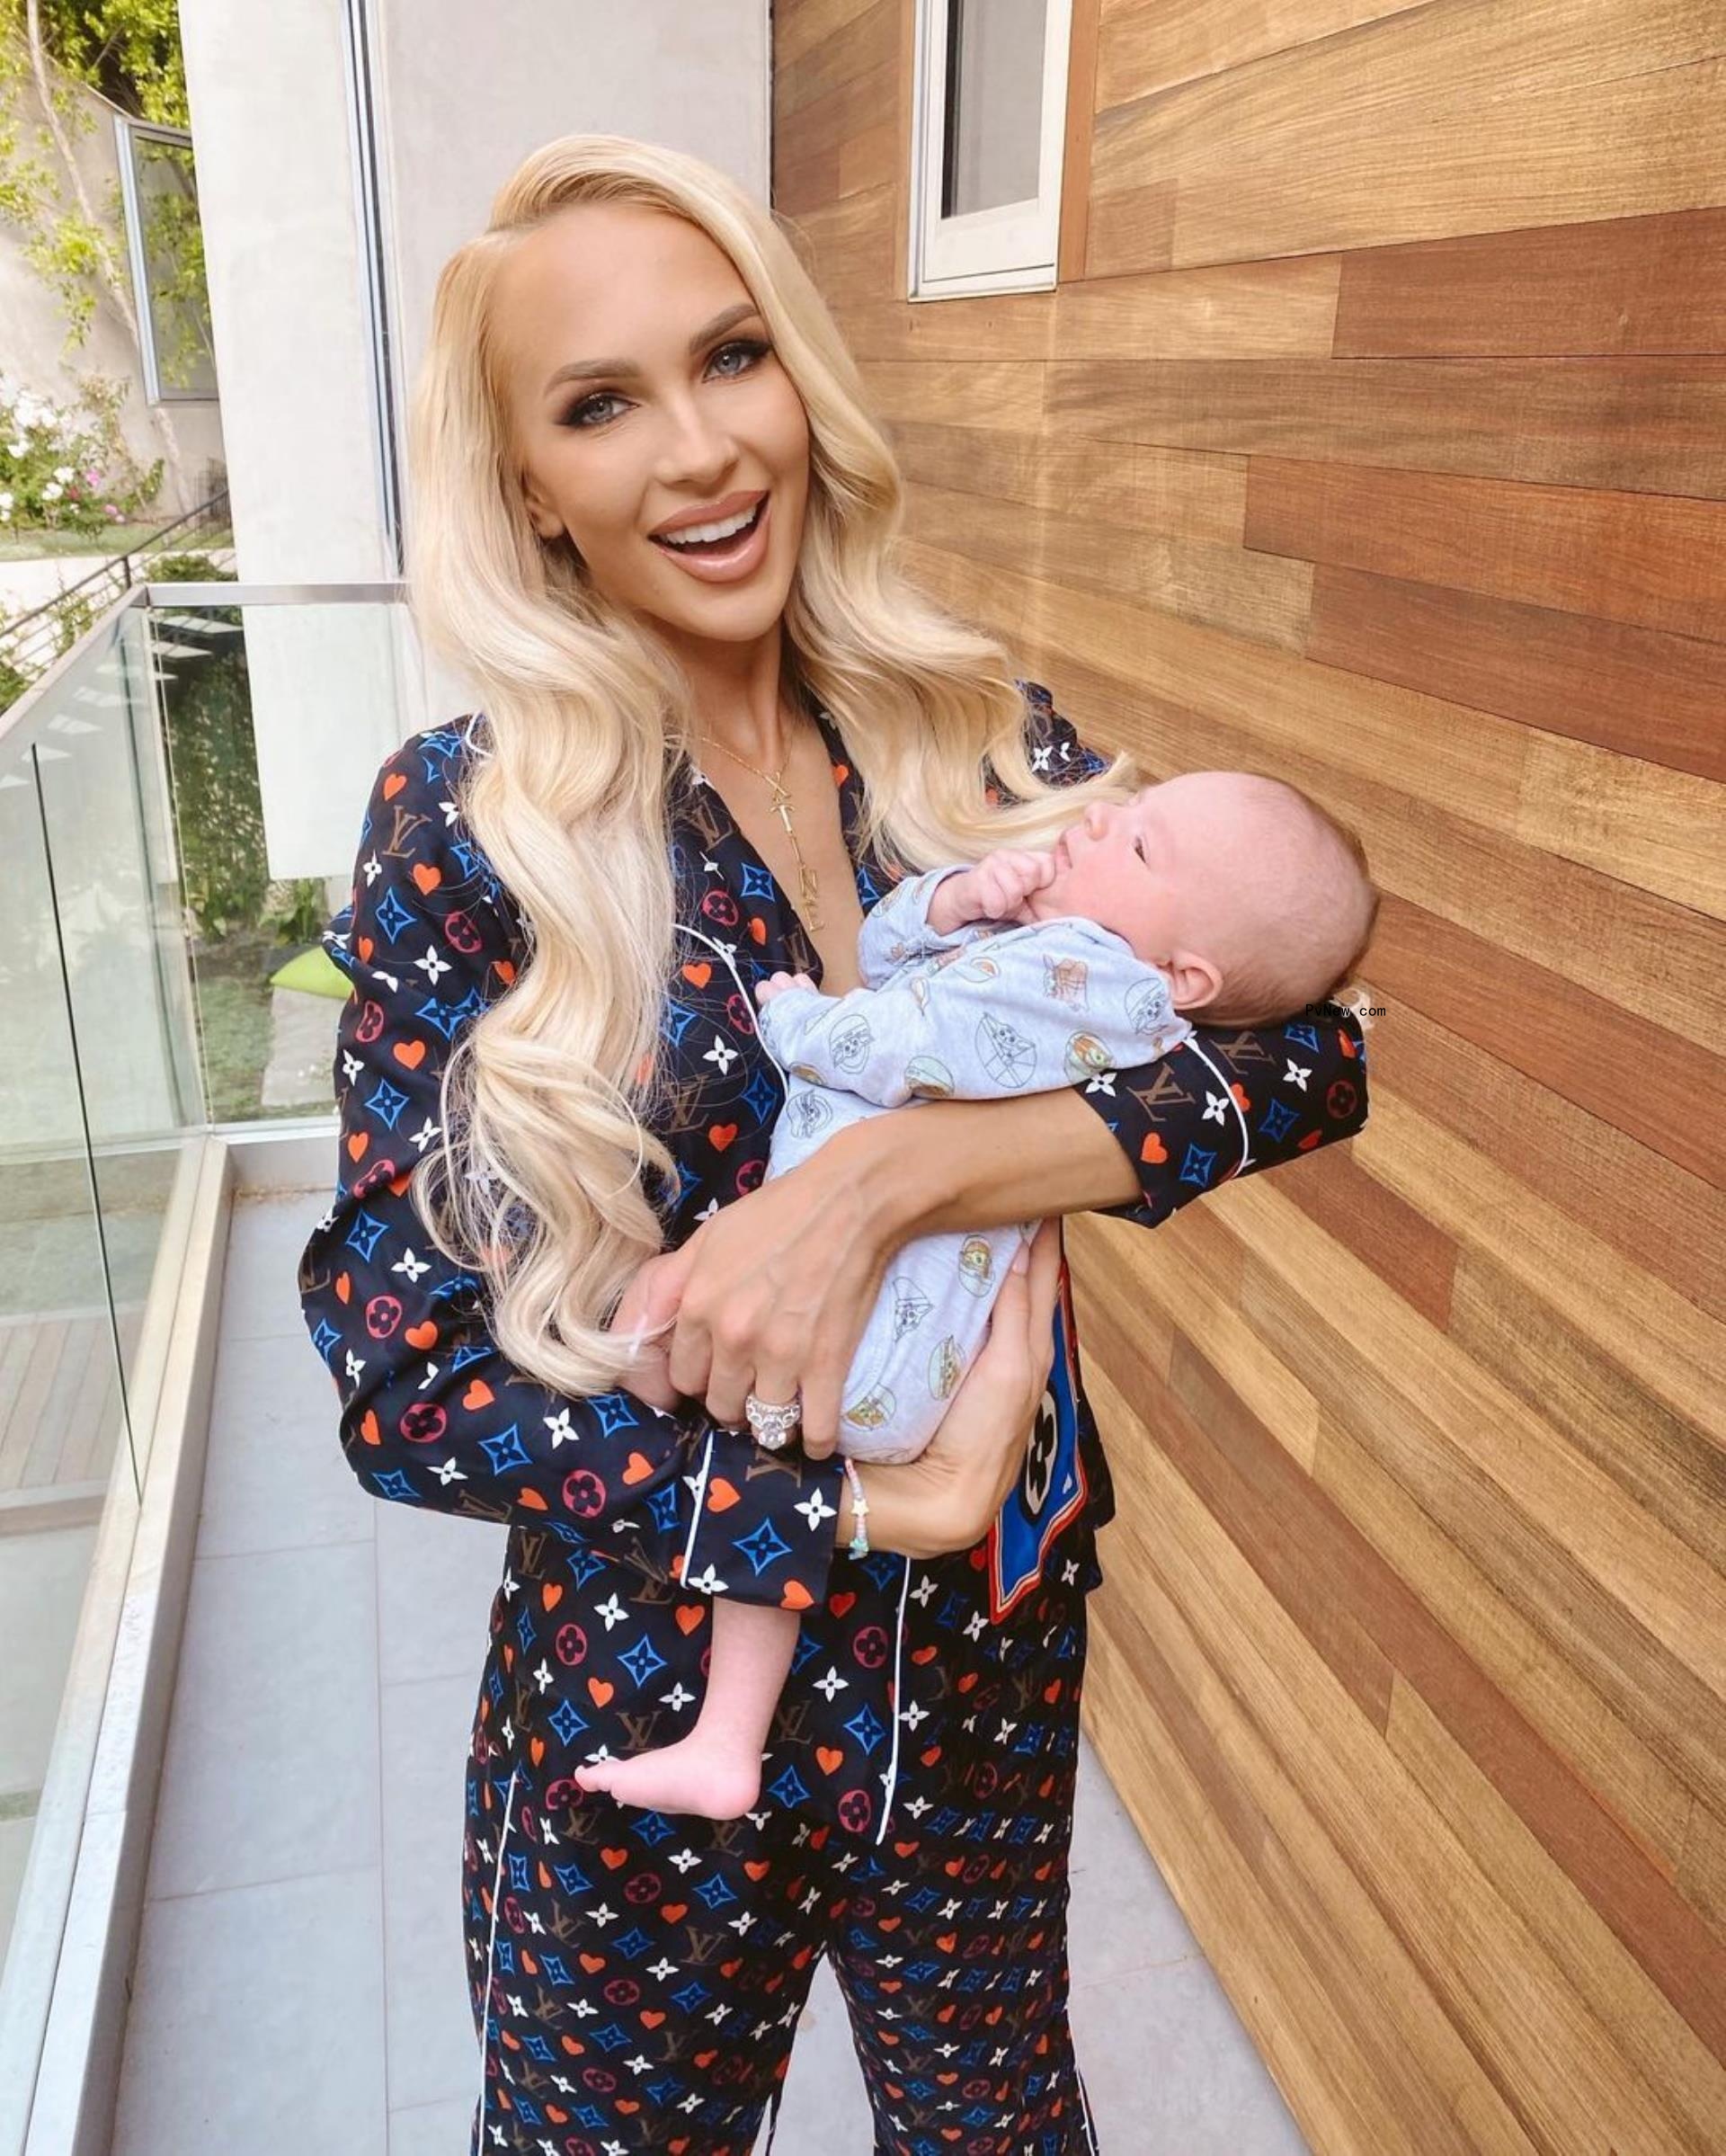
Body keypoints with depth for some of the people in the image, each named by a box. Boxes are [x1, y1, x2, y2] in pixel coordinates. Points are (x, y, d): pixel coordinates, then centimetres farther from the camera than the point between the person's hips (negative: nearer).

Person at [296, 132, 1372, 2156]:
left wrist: (886, 1172, -29)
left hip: (995, 1665, 3)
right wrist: (880, 1504, -20)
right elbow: (405, 1382, -16)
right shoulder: (462, 823, -15)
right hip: (648, 1703, -2)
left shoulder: (985, 742, -7)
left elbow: (1306, 1054, -16)